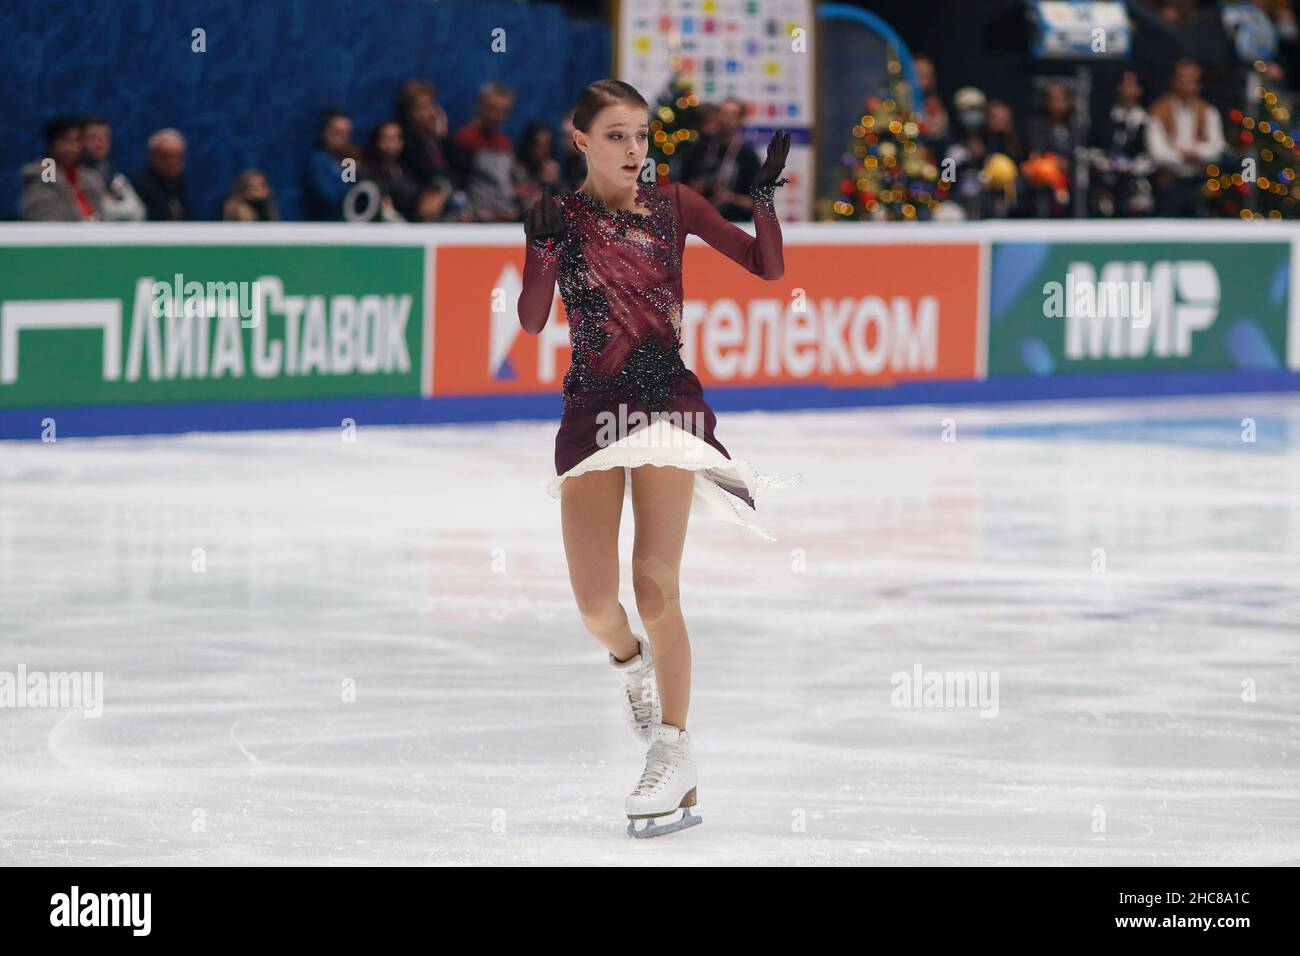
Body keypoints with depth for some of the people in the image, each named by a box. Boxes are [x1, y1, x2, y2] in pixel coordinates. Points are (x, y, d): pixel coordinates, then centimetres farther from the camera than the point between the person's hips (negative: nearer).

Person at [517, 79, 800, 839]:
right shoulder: (560, 214, 3)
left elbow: (768, 266, 2)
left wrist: (764, 196, -13)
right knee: (595, 601, -5)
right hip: (592, 406, 1)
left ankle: (674, 752, -4)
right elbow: (532, 321, -7)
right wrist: (544, 247, -21)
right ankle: (633, 663, 31)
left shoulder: (674, 204, 4)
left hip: (667, 399, -1)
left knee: (656, 584, -10)